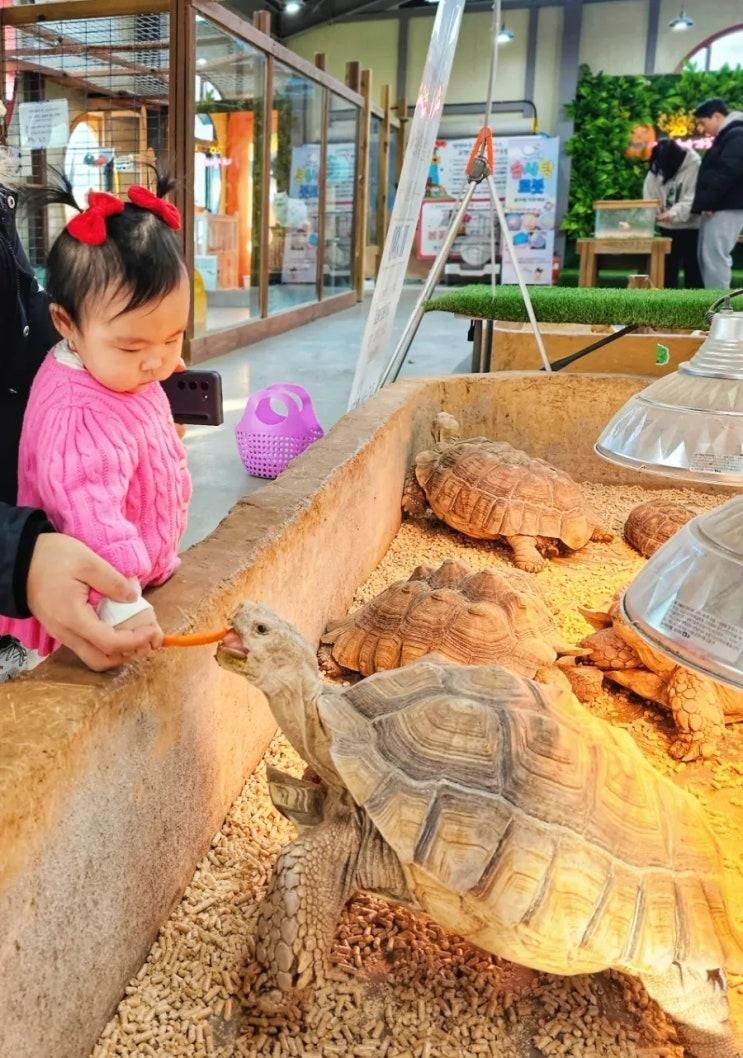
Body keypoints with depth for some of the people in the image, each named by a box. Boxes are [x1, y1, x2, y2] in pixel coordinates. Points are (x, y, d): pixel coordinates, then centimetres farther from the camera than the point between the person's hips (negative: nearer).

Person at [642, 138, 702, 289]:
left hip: (691, 227, -4)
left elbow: (693, 200, -22)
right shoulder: (655, 170, -1)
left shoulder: (695, 167, -16)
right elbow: (649, 197, 2)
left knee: (692, 266, 1)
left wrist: (673, 214, -34)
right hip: (667, 227, 5)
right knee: (667, 266, 10)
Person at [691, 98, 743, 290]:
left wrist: (708, 202, -20)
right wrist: (705, 203, 12)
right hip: (719, 207, 10)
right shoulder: (727, 137, 21)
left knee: (715, 257, -11)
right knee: (707, 257, 11)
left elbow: (727, 173, -23)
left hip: (727, 208, -10)